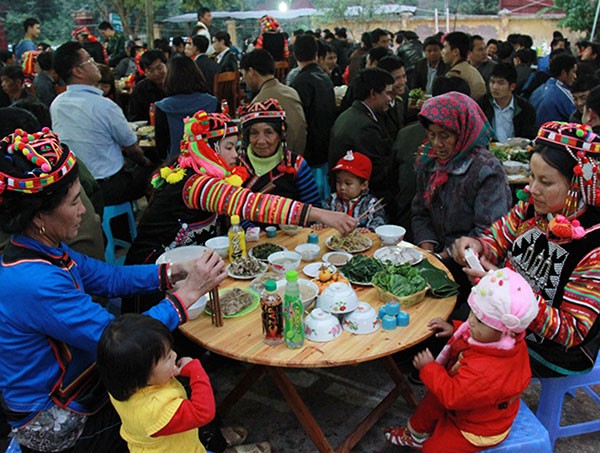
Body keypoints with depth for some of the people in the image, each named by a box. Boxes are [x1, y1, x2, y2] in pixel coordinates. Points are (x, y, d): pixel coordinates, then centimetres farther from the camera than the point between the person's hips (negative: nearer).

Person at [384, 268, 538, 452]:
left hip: (480, 429, -9)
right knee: (431, 401, 25)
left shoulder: (487, 370, -47)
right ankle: (417, 434, 51)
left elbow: (452, 395, -37)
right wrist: (454, 329, -5)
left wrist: (428, 368, -27)